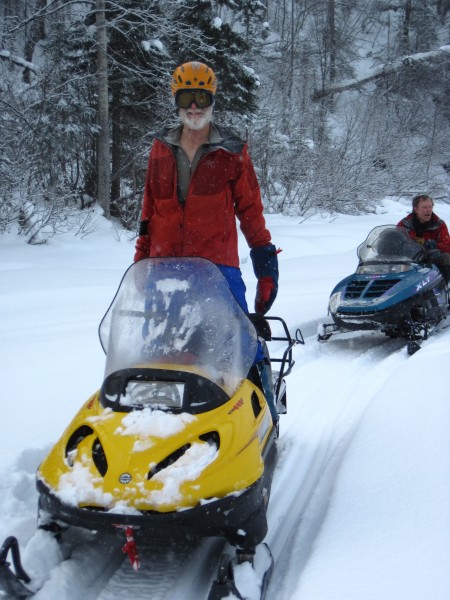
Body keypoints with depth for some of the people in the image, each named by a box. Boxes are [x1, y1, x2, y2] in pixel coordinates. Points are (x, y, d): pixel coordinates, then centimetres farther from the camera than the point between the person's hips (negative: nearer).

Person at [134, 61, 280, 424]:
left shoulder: (232, 151, 4)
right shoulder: (162, 148, 14)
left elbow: (250, 208, 5)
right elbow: (150, 210, 17)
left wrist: (266, 260, 0)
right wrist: (141, 262, 14)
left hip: (218, 266, -3)